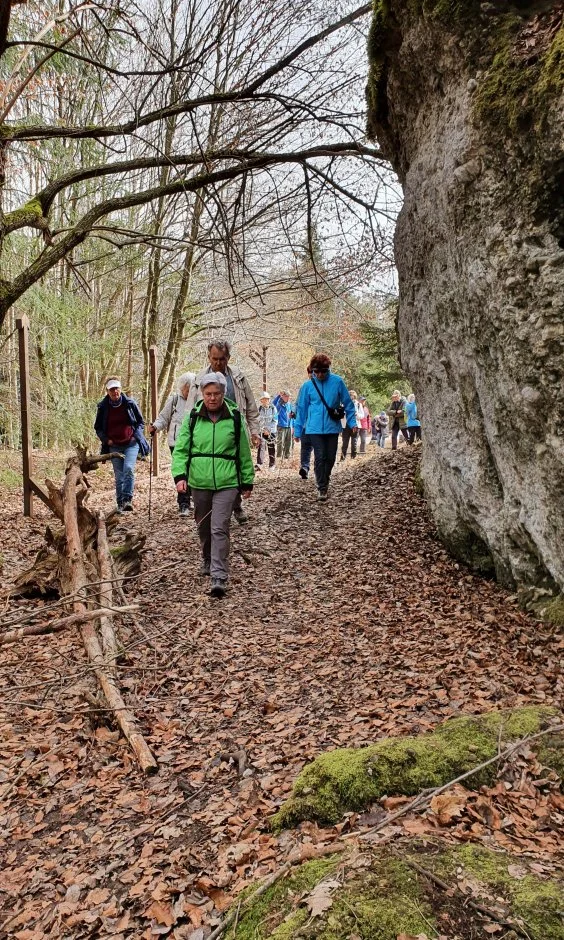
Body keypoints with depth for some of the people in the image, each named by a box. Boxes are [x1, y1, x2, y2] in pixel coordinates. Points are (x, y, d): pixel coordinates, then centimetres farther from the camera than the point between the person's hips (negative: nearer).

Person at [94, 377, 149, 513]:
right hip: (114, 446, 2)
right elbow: (98, 428, 12)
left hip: (131, 444, -2)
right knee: (119, 476, 4)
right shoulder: (103, 407, 2)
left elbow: (140, 422, 10)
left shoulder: (130, 403, -1)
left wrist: (136, 435, -5)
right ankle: (120, 504, 13)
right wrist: (106, 439, -3)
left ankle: (127, 500, -22)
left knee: (128, 469, -23)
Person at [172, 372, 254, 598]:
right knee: (203, 526, 17)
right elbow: (180, 449, 0)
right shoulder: (193, 417, 1)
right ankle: (208, 561, 42)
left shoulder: (234, 418, -1)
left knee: (219, 529, -10)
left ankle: (219, 577, -9)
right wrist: (179, 475, -14)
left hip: (227, 482, -2)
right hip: (199, 482, 3)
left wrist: (247, 482, 8)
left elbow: (244, 453, 5)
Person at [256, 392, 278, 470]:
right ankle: (259, 464, -12)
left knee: (271, 448, 6)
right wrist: (263, 429, -8)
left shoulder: (273, 408, -2)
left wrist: (268, 429, -13)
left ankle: (272, 464, 18)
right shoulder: (259, 409, 3)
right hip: (262, 431, 1)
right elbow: (257, 420, 4)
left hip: (271, 431, -1)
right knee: (260, 447, -10)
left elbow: (275, 421, -4)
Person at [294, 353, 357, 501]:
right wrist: (298, 430, 5)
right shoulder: (307, 385, -2)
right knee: (320, 458, -5)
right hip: (315, 428, -1)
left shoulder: (337, 382, -4)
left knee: (330, 458, 10)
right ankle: (322, 488, 4)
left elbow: (348, 403, 3)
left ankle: (325, 480, 34)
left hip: (332, 427, 1)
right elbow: (301, 408, 4)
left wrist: (352, 422, -1)